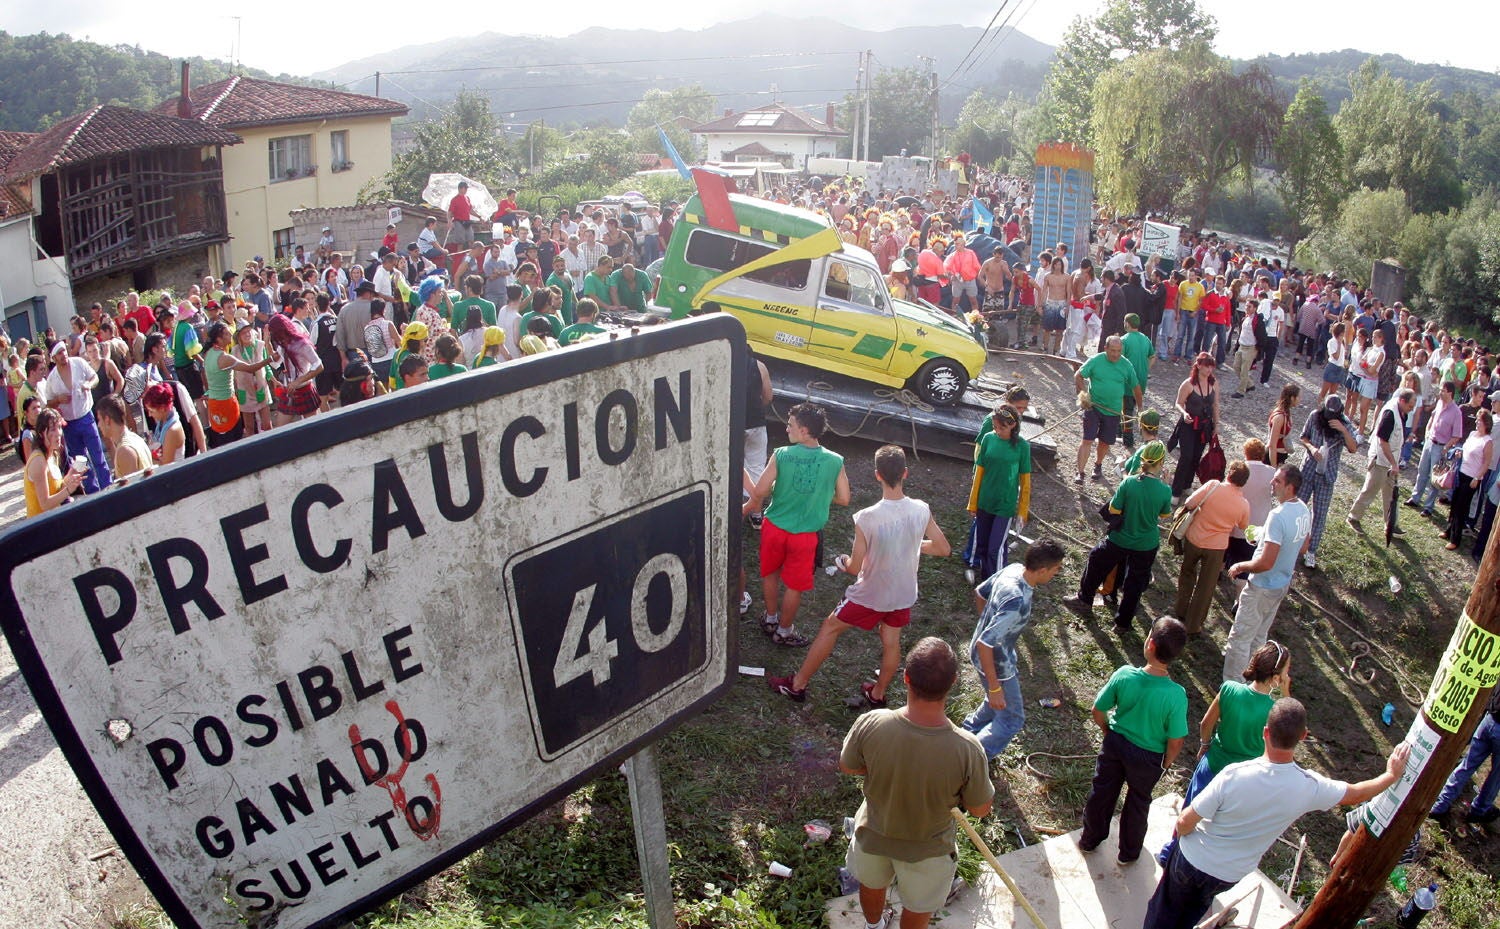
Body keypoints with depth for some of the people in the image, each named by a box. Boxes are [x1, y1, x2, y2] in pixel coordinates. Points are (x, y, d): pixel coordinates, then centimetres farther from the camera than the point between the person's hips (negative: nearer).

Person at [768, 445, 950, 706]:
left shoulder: (867, 518, -29)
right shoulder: (922, 511, -17)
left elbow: (854, 568, -20)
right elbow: (943, 549, -3)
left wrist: (843, 561, 3)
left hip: (870, 594, -4)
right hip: (904, 593, 4)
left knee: (830, 628, 15)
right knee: (891, 641, 24)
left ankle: (797, 685, 28)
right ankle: (878, 693, 43)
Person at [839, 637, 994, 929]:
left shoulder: (870, 725, -34)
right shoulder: (967, 750, -37)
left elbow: (847, 766, -12)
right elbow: (980, 809, -18)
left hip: (874, 835, 2)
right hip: (927, 849, -2)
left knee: (872, 885, 34)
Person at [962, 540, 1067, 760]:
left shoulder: (1013, 569, -13)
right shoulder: (1018, 603, -38)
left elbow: (980, 593, 5)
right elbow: (984, 644, -37)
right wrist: (994, 688, -30)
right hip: (995, 662, -9)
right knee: (1012, 720, 9)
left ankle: (970, 731, 49)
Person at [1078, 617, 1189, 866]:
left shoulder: (1124, 675, -26)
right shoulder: (1176, 695, -31)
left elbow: (1098, 711, -13)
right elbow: (1175, 742, -21)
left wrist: (1109, 732, 9)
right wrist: (1166, 763, 1)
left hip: (1115, 743, 1)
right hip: (1149, 757, -1)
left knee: (1101, 792, 25)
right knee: (1138, 802, 25)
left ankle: (1089, 840, 47)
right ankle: (1128, 852, 47)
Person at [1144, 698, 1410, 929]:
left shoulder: (1234, 775, -36)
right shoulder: (1310, 787, -25)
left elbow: (1185, 822, -27)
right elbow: (1356, 794, -2)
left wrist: (1181, 835, -3)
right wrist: (1392, 775, 17)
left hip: (1193, 859, -3)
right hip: (1230, 875, 4)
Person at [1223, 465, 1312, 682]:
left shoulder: (1278, 516, -31)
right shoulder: (1304, 511, -2)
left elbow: (1265, 563, -32)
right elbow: (1302, 549, 14)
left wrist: (1240, 567, -15)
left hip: (1263, 587, -9)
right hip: (1283, 583, 9)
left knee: (1240, 637, 4)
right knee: (1259, 636, 25)